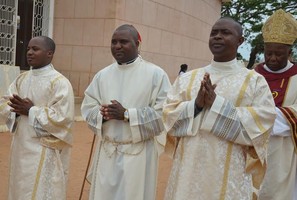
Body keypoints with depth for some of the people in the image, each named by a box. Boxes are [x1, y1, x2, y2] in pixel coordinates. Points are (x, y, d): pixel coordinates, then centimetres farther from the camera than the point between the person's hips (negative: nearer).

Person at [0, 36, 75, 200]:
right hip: (21, 146, 7)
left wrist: (31, 111, -17)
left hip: (45, 151, -7)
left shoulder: (59, 82, -13)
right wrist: (17, 109, -14)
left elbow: (62, 117, -22)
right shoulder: (21, 78, 10)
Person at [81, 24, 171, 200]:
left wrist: (127, 114, -18)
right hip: (107, 152, 4)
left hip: (139, 153, -4)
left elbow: (165, 113, -13)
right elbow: (87, 108, 8)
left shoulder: (156, 74, -6)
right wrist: (102, 114, -14)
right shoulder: (102, 75, 8)